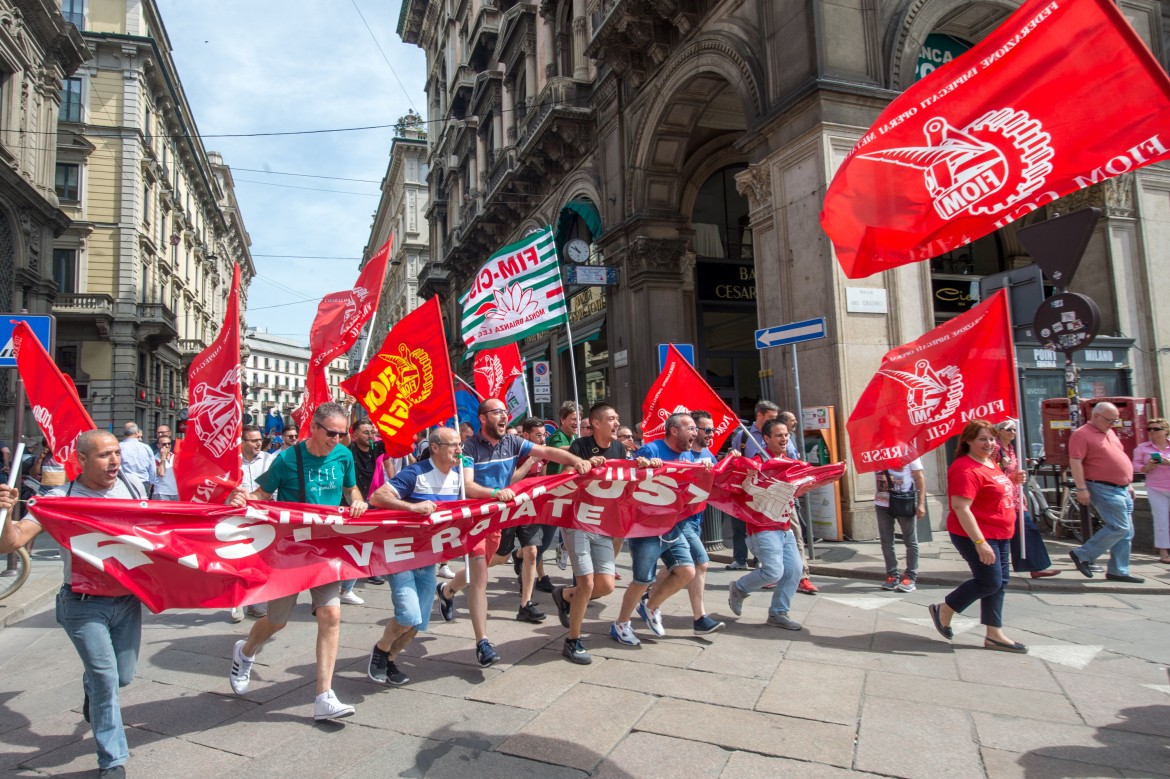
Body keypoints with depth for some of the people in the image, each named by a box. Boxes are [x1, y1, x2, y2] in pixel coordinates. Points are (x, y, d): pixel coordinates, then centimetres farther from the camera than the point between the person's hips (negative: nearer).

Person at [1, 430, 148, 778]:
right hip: (84, 604, -3)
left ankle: (92, 695, 51)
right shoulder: (59, 499, -13)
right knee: (106, 678, -6)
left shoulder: (133, 486, -3)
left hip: (127, 598, 4)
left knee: (123, 676, 13)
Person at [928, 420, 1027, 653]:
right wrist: (980, 542, -29)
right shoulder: (965, 469, -21)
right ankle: (944, 609, 14)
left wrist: (1013, 482, 6)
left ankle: (994, 634, 20)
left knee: (1000, 582, 11)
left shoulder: (990, 462, 10)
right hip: (975, 535, -10)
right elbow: (960, 507, -27)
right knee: (990, 582, -5)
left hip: (999, 535, 10)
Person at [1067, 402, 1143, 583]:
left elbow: (1119, 459, 25)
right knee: (1119, 527, -14)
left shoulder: (1109, 433, 17)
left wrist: (1129, 483, 23)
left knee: (1127, 532, 9)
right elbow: (1075, 462, -18)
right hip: (1104, 488, -9)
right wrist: (1081, 488, -22)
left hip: (1122, 489, 9)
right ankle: (1082, 555, -2)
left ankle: (1118, 571, 16)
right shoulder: (1082, 435, -11)